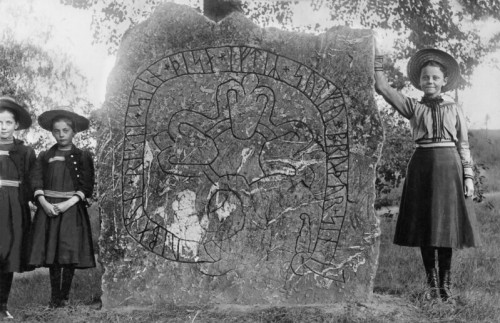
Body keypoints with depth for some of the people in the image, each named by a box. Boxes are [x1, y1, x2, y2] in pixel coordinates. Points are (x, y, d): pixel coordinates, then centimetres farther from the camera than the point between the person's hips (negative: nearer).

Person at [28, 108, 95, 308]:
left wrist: (68, 203, -13)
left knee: (69, 254, -6)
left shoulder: (83, 157, 4)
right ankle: (54, 297, 7)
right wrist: (44, 203, -10)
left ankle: (65, 296, 3)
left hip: (72, 210, -2)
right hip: (48, 209, 2)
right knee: (51, 253, 0)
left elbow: (87, 187, -2)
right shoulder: (44, 157, 12)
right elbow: (36, 182, 6)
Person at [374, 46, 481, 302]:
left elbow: (463, 144, 7)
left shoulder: (454, 110, 9)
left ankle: (445, 285, 10)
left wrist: (468, 176, 0)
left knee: (446, 224, 1)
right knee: (424, 224, 3)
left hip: (449, 166, 0)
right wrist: (377, 58, -4)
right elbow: (382, 88, 0)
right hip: (422, 165, 1)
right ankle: (432, 284, 14)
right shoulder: (413, 107, 7)